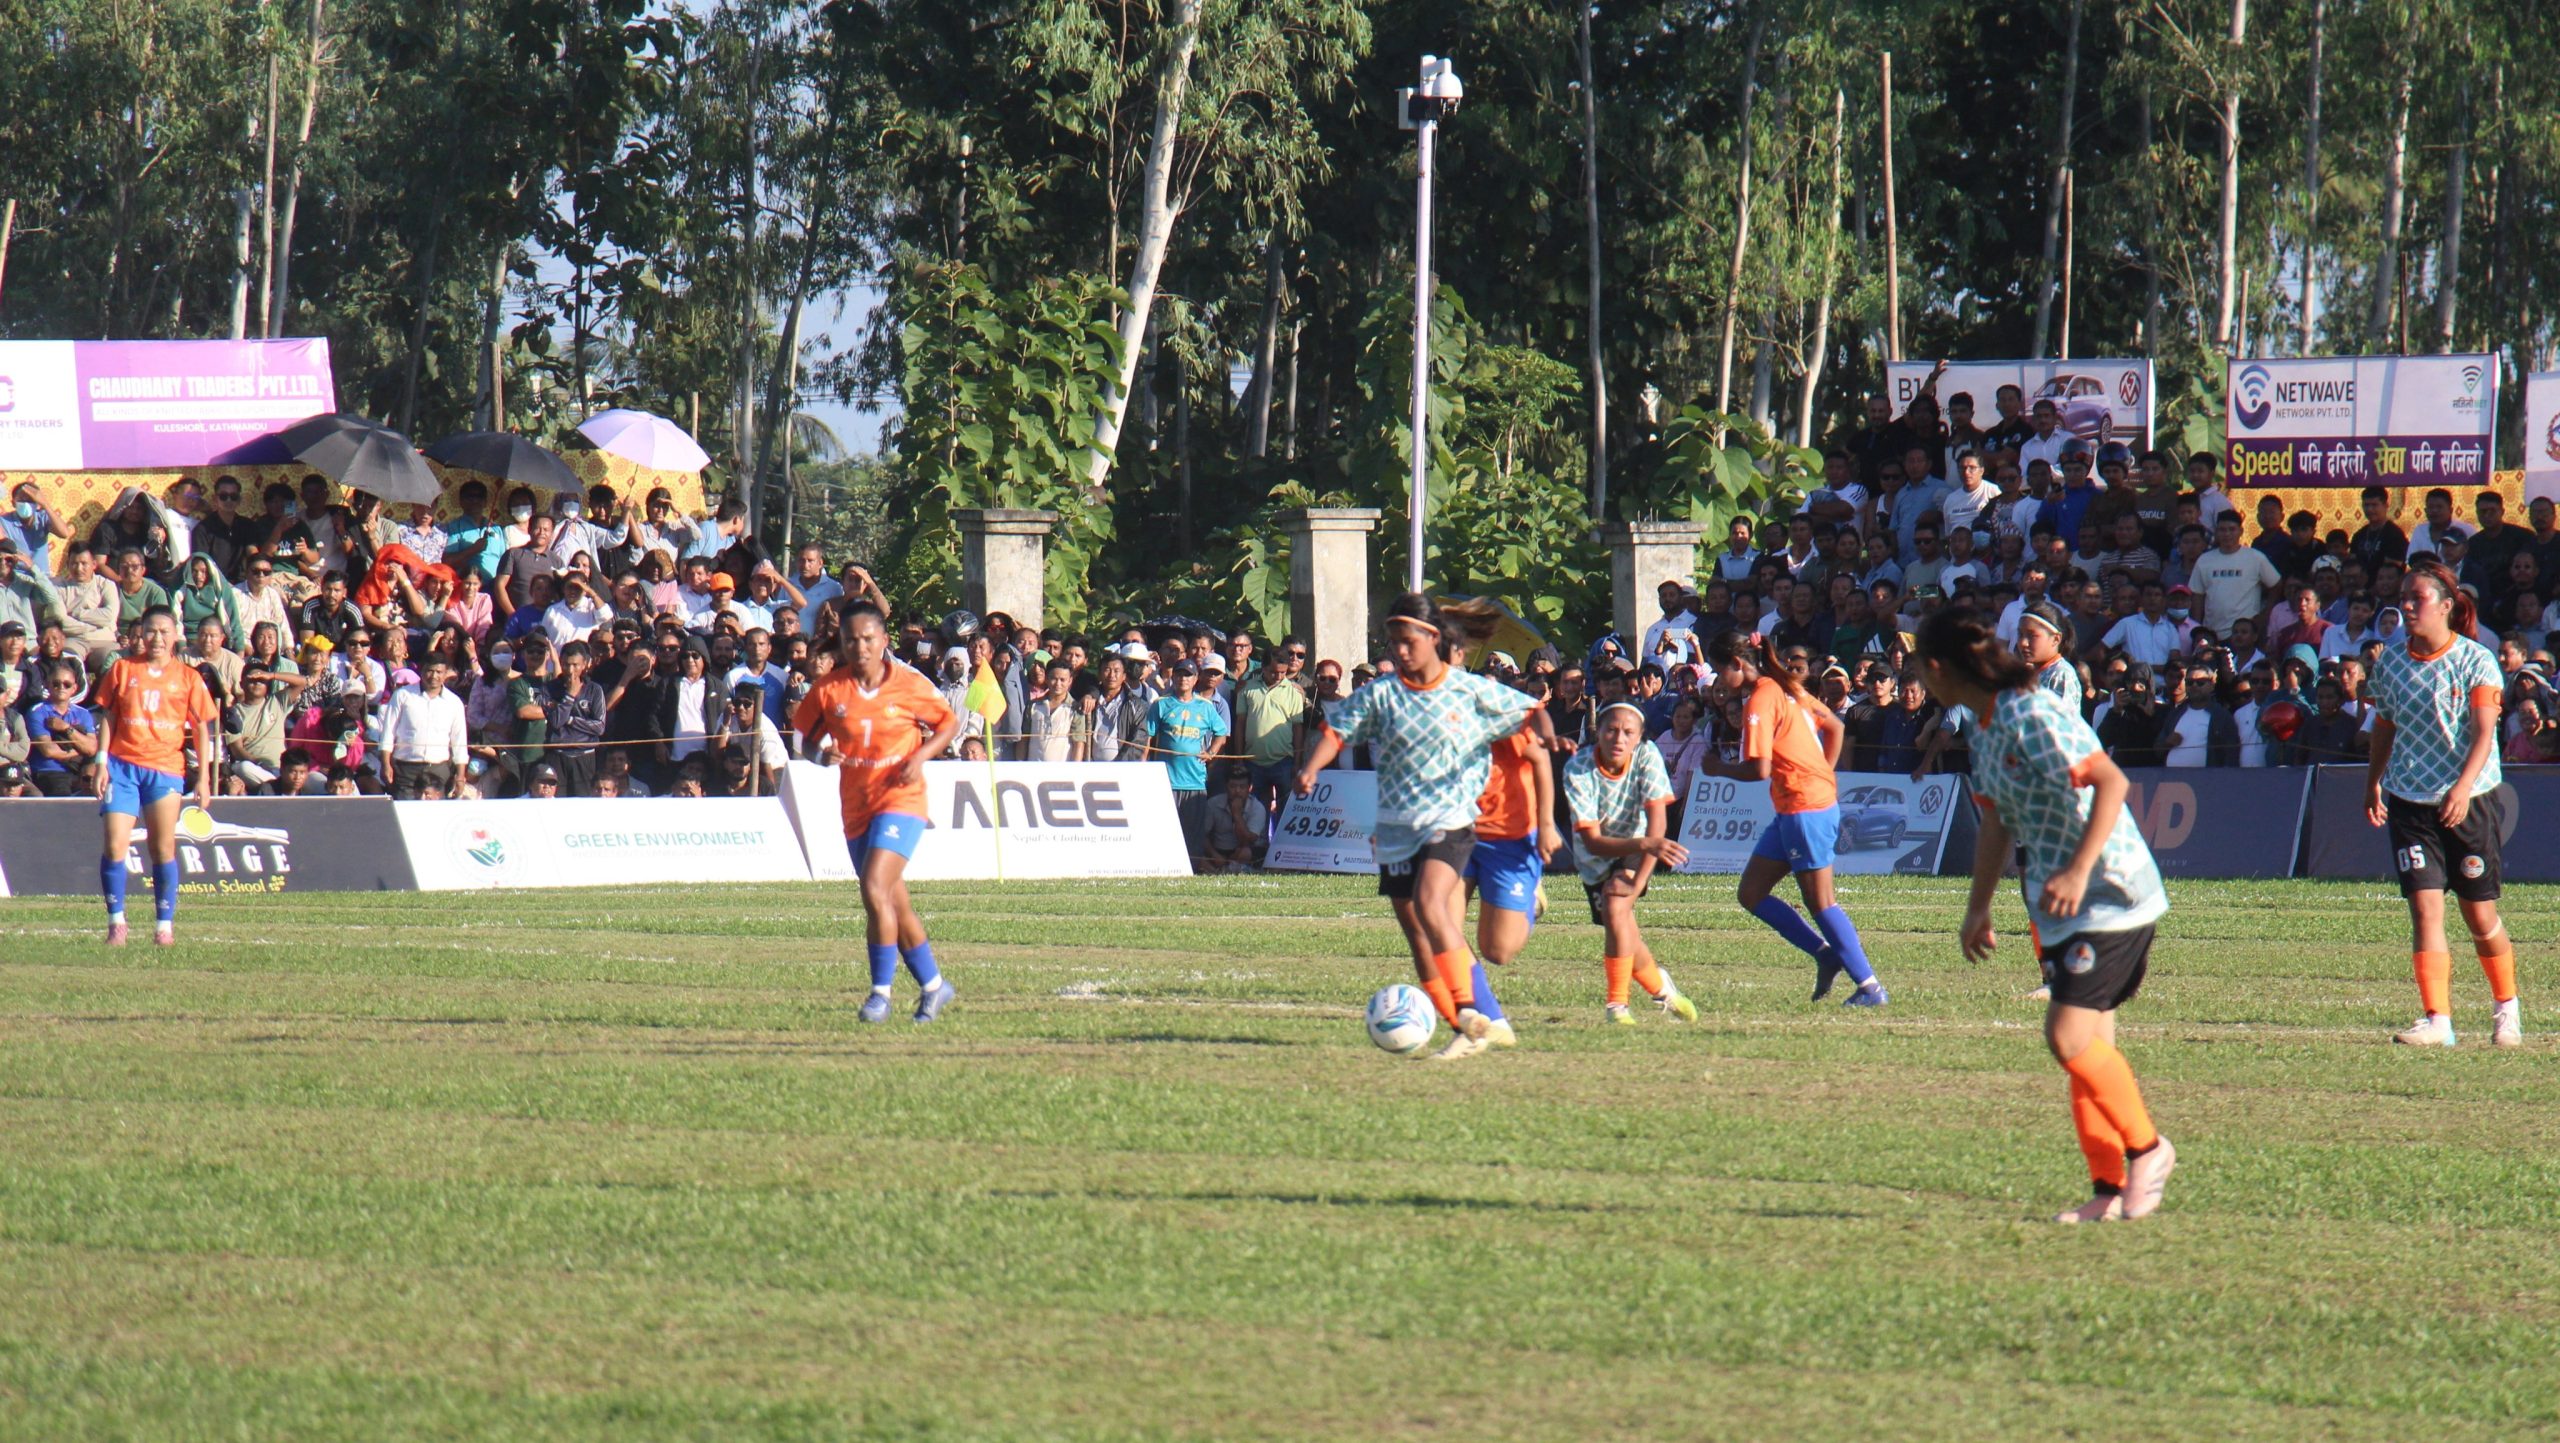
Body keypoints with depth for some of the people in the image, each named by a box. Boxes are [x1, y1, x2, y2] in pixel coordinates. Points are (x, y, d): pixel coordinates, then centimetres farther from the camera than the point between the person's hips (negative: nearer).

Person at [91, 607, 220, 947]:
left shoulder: (187, 678, 7)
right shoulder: (123, 669, 7)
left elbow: (202, 728, 9)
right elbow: (106, 718, 8)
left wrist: (203, 778, 3)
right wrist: (101, 763, -1)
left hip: (165, 768, 0)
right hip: (122, 765, 0)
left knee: (164, 849, 0)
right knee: (115, 846, -7)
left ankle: (164, 924, 7)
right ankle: (116, 922, 3)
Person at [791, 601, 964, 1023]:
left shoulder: (909, 685, -7)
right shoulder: (829, 689, -2)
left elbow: (949, 723, 5)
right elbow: (804, 732, 10)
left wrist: (920, 757, -11)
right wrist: (821, 752, -13)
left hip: (901, 801, -4)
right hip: (856, 806, 4)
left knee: (875, 889, -21)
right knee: (895, 903, 12)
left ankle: (881, 992, -15)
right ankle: (933, 985, 28)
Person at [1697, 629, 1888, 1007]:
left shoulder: (1760, 700, -15)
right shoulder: (1786, 690, 13)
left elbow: (1759, 769, -21)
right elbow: (1835, 727, 21)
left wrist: (1719, 768, -4)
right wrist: (1823, 775, 19)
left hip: (1805, 808, -10)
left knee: (1819, 902, -5)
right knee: (1751, 894, 10)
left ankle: (1870, 986, -2)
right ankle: (1826, 954, 11)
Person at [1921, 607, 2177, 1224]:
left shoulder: (2032, 716, -19)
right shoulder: (1988, 729, 12)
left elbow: (2112, 782, -26)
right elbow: (1996, 823, 24)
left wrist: (2078, 873, -31)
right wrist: (1979, 907, 27)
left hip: (2110, 896, -9)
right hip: (2060, 909, 9)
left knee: (2070, 1036, -16)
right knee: (2086, 1044, 7)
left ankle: (2147, 1148, 2)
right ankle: (2109, 1188, 10)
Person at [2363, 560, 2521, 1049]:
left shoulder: (2476, 661, -8)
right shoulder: (2391, 660, 4)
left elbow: (2484, 732, -16)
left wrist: (2463, 787, -29)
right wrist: (2373, 784, 19)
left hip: (2470, 802, -3)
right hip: (2409, 802, 3)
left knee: (2480, 916, 6)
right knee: (2424, 908, -11)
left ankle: (2507, 1008, 28)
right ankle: (2436, 1019, -13)